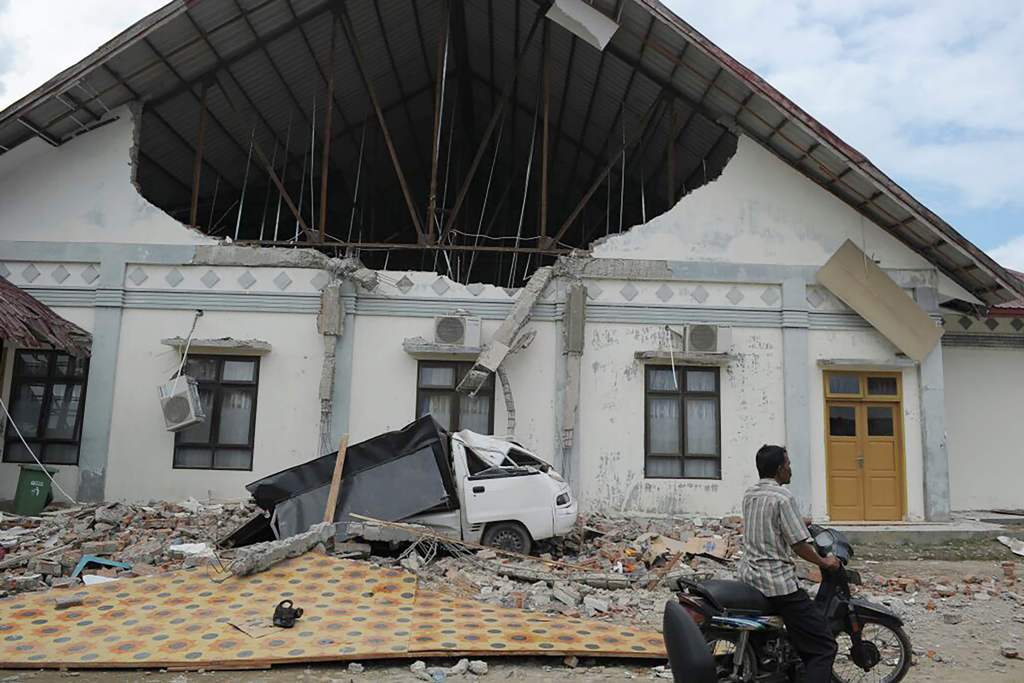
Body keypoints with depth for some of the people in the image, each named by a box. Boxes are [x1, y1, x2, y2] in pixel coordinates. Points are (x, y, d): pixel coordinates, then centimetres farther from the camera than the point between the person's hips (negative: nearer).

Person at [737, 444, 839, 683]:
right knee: (824, 646, -6)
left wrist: (799, 524, 34)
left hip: (748, 576, 9)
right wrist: (824, 562, 1)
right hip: (778, 583, -9)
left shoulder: (749, 495, 10)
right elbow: (798, 545, -15)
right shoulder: (783, 497, -14)